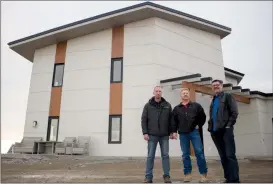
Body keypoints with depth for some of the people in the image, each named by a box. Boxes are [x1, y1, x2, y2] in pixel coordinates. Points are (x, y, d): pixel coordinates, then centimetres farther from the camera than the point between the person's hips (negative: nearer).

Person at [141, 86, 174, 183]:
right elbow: (143, 120, 0)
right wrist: (145, 132, -7)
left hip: (164, 135, 1)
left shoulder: (167, 105, 7)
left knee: (165, 155, 5)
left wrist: (171, 132, 2)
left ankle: (166, 176, 16)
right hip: (152, 135, -1)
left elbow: (171, 119, 8)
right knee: (150, 156, 4)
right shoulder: (148, 105, 2)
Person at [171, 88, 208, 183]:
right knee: (185, 154, 6)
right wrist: (174, 131, 1)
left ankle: (203, 174, 9)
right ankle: (187, 174, 16)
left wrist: (199, 126, 1)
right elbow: (174, 121, 10)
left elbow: (203, 117, 11)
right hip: (183, 134, 2)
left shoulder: (196, 105, 8)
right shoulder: (176, 108, 11)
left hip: (194, 132, -1)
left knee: (199, 152, -3)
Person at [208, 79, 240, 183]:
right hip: (215, 131, 6)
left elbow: (234, 112, -5)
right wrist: (210, 127, 10)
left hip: (226, 130, -6)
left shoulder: (227, 96, 4)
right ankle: (228, 178, 16)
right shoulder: (213, 100, 22)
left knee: (230, 155, -8)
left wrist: (229, 125, -12)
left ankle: (234, 179, -4)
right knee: (223, 156, 9)